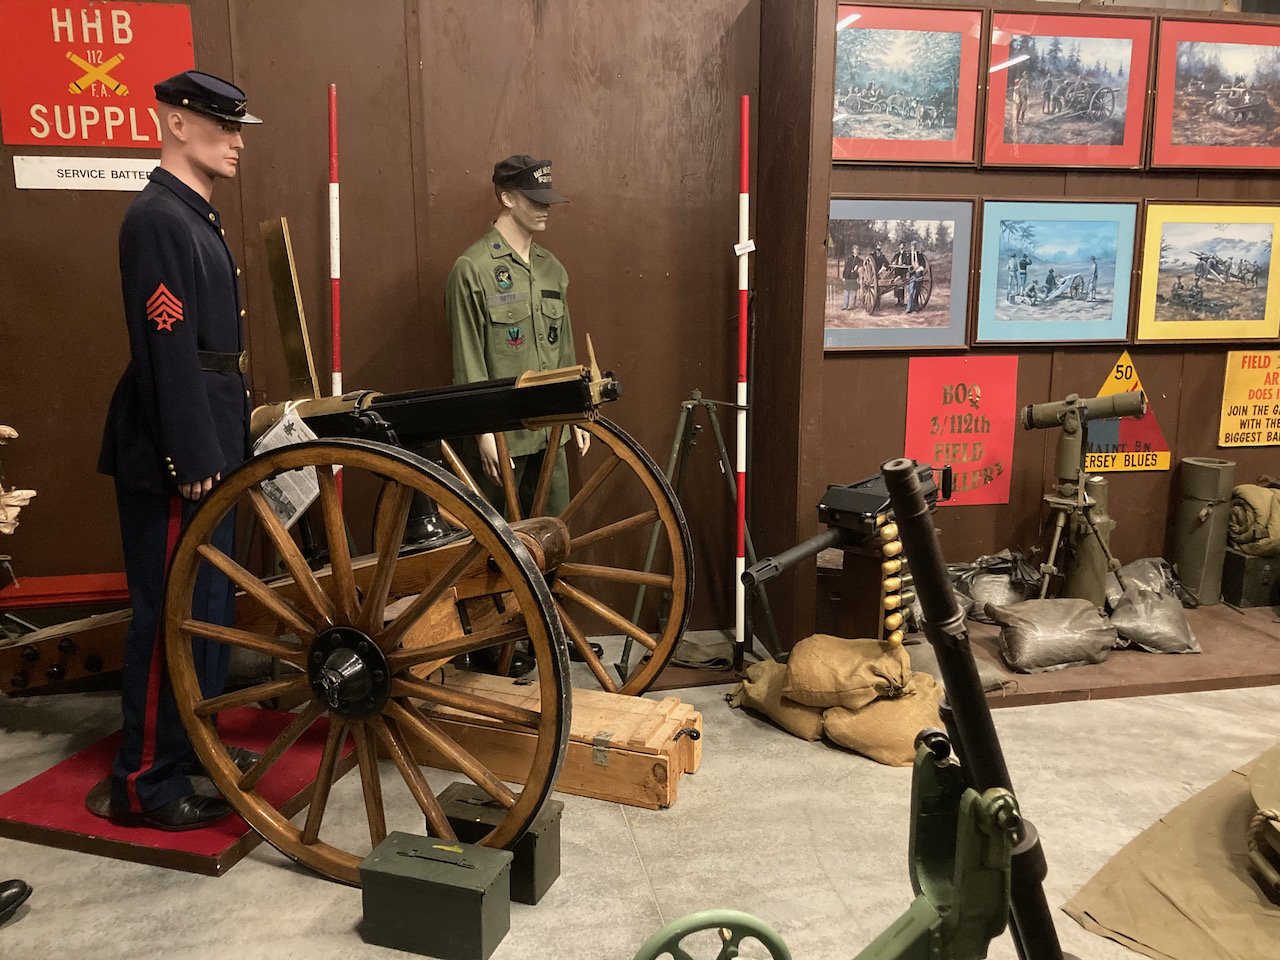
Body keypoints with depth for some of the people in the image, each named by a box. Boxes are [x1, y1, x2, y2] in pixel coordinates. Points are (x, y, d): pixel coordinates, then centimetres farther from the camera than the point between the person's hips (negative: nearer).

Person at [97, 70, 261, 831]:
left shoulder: (196, 216, 16)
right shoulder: (157, 219, -14)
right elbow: (166, 348, -21)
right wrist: (191, 461, -22)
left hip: (208, 445, 10)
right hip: (174, 458, -10)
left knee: (211, 601, 17)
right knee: (171, 612, -3)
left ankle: (196, 740, 32)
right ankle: (146, 783, 9)